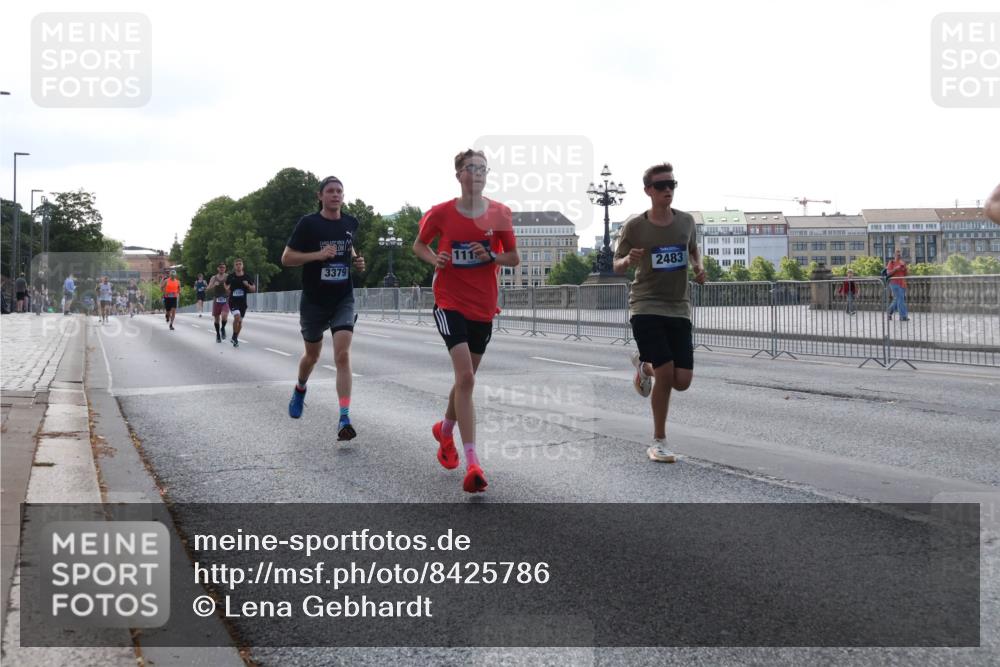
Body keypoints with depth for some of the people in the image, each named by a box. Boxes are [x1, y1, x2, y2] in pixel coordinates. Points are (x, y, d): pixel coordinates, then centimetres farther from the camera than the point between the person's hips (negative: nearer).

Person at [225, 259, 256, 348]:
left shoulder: (246, 277, 1)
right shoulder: (231, 276, -1)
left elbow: (253, 289, 5)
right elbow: (226, 286, 16)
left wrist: (248, 285, -13)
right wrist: (227, 289, -5)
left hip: (243, 302, 3)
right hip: (233, 301, -3)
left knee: (240, 321, 9)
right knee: (237, 317, -25)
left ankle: (235, 338, 29)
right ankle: (234, 337, -8)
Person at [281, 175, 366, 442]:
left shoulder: (350, 223, 3)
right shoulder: (308, 223, -9)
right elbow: (286, 258, -8)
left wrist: (356, 260, 2)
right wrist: (318, 254, -22)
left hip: (343, 300, 1)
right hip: (314, 300, -1)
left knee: (342, 355, -16)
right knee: (312, 355, 16)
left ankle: (344, 419, -20)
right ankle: (300, 390, 50)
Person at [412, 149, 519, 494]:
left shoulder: (500, 213, -1)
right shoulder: (441, 213, -5)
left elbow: (514, 258, 6)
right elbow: (419, 245, 12)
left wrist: (491, 256, -14)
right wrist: (434, 259, -9)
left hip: (484, 307, 4)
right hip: (450, 304, -3)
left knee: (466, 377, 16)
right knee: (466, 377, -18)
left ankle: (445, 429, 46)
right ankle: (472, 463, -20)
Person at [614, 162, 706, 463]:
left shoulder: (686, 221, 4)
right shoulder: (634, 226, -5)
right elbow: (617, 266, 4)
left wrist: (699, 267, 2)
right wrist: (628, 260, -19)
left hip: (679, 309, 4)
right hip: (646, 306, -4)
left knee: (682, 381, -3)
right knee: (666, 373, -14)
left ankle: (645, 365, 33)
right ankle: (659, 442, 6)